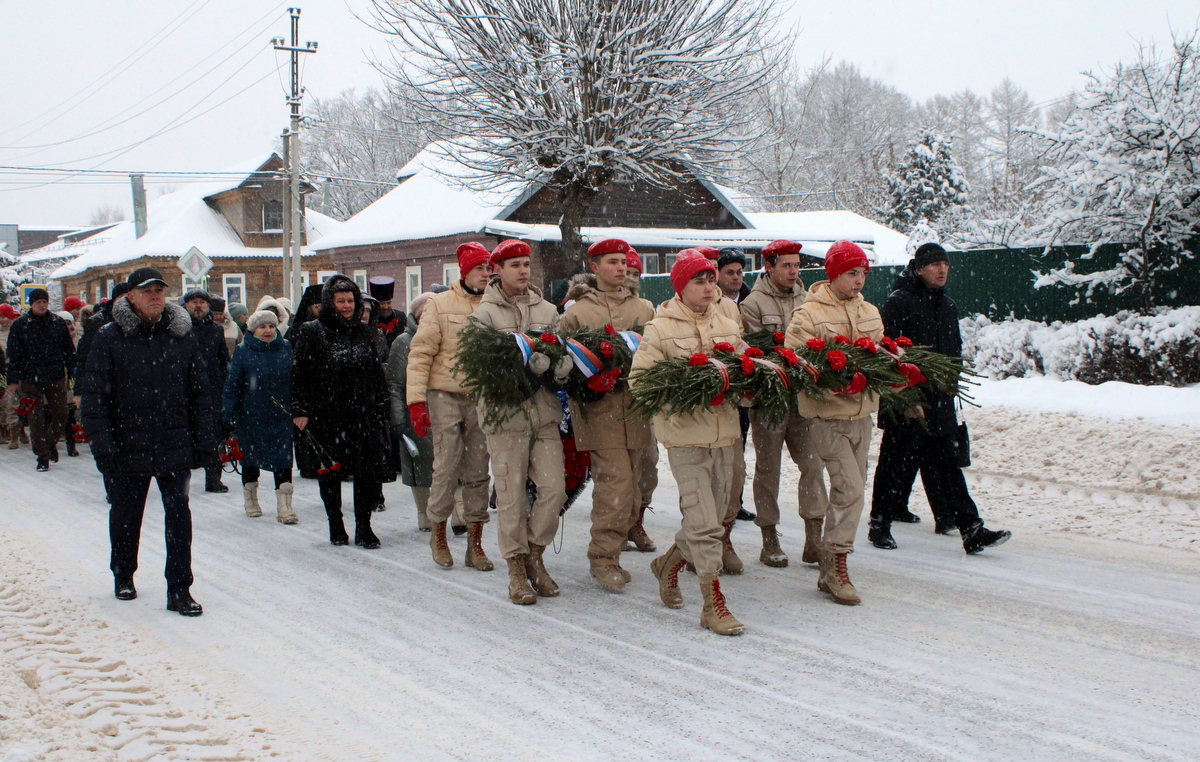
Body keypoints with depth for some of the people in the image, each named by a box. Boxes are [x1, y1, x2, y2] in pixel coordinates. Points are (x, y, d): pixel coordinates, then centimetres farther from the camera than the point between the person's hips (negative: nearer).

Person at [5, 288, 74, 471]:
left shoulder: (59, 323, 6)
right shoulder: (19, 325, 1)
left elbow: (69, 351, 12)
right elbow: (13, 355, 0)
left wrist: (72, 374, 8)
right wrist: (13, 381, -4)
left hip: (56, 380, 2)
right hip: (31, 381, -2)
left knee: (60, 415, 4)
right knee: (37, 419, -2)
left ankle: (51, 442, 31)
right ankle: (43, 456, 7)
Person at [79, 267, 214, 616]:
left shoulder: (183, 336, 4)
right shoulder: (110, 338, -4)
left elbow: (200, 391, 8)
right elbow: (94, 394, -6)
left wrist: (204, 439, 4)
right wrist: (101, 442, -13)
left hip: (175, 447, 1)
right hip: (127, 448, -1)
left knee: (178, 515, -4)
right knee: (126, 515, 15)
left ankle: (179, 590, 1)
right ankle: (123, 576, 36)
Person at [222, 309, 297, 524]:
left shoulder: (286, 348, 2)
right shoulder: (243, 351, -5)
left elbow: (296, 379, 9)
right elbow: (232, 385, -3)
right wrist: (229, 414, -6)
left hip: (281, 416, 1)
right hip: (250, 416, -1)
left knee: (283, 459, -5)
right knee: (250, 458, 13)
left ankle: (284, 506, -4)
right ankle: (251, 500, 32)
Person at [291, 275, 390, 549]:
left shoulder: (364, 332, 12)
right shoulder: (311, 333, 0)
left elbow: (377, 372, 15)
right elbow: (299, 374, -2)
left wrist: (380, 408, 11)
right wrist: (300, 410, -8)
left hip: (363, 416, 3)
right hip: (326, 416, -2)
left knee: (368, 471, -3)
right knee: (330, 472, 7)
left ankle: (364, 527, 7)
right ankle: (336, 527, 21)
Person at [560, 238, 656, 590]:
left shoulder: (643, 309, 16)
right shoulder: (577, 312, 5)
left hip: (635, 407, 5)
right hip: (600, 408, -5)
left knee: (630, 486, 7)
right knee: (616, 482, -13)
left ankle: (607, 554, 20)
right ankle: (604, 558, -2)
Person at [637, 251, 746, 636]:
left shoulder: (728, 326, 14)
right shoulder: (660, 329, -3)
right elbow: (640, 378, -7)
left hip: (724, 433, 6)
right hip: (685, 434, -6)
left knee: (713, 515, 14)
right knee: (704, 522, -8)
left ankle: (670, 562, 39)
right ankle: (713, 602, 0)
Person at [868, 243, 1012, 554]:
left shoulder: (947, 306, 14)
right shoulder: (899, 302, -9)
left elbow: (954, 350, 25)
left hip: (938, 401, 6)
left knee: (946, 466, 4)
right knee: (896, 464, 4)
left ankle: (971, 530, 0)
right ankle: (880, 525, 18)